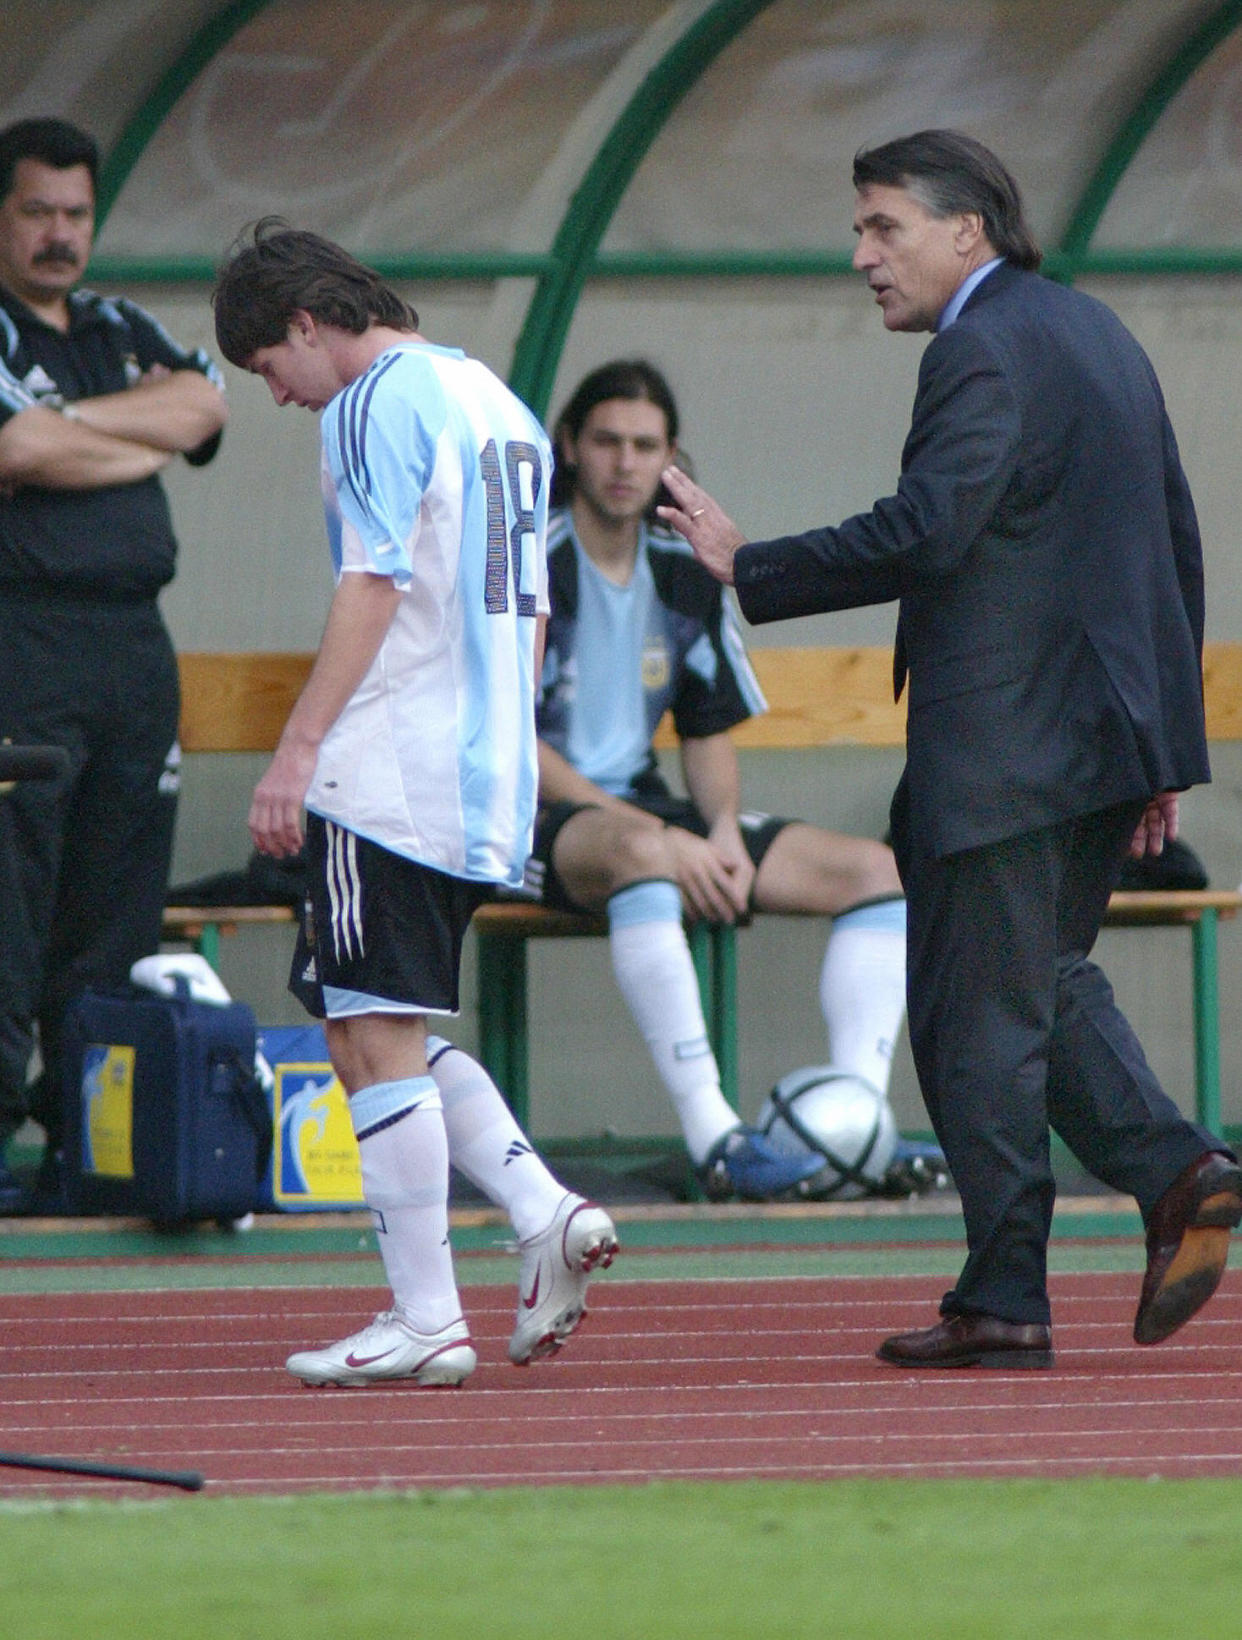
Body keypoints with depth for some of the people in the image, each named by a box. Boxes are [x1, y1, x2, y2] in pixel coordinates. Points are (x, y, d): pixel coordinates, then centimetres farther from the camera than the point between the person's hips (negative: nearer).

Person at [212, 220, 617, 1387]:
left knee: (375, 1034, -6)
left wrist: (296, 750, -19)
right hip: (486, 780, 9)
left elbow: (375, 584, -17)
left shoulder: (379, 402, -8)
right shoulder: (497, 403, 19)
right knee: (385, 1029, 16)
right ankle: (544, 1213, 2)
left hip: (389, 776, -9)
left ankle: (426, 1321, -7)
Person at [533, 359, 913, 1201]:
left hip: (640, 807, 8)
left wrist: (723, 831, -6)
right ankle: (714, 1138, -48)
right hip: (534, 819, -8)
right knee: (639, 850, -43)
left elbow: (710, 730, 17)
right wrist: (663, 839, -22)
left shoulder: (685, 572, 10)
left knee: (877, 870, -5)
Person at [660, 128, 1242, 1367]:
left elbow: (921, 532, -26)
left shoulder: (986, 351, -14)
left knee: (976, 1017, -2)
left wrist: (748, 570, -19)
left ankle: (1004, 1299, 1)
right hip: (1108, 733, 10)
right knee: (1044, 979, 20)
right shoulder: (1097, 335, 16)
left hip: (1003, 745, -10)